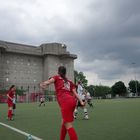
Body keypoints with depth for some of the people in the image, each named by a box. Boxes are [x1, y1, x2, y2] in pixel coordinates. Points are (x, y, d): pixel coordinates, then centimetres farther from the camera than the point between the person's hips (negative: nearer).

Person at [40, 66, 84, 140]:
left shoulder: (56, 77, 14)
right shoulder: (70, 82, 25)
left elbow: (50, 80, -8)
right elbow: (75, 93, 15)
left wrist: (43, 84, -21)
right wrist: (81, 101, 12)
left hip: (65, 102, -7)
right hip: (72, 101, 7)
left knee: (68, 126, -5)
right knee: (64, 123, 22)